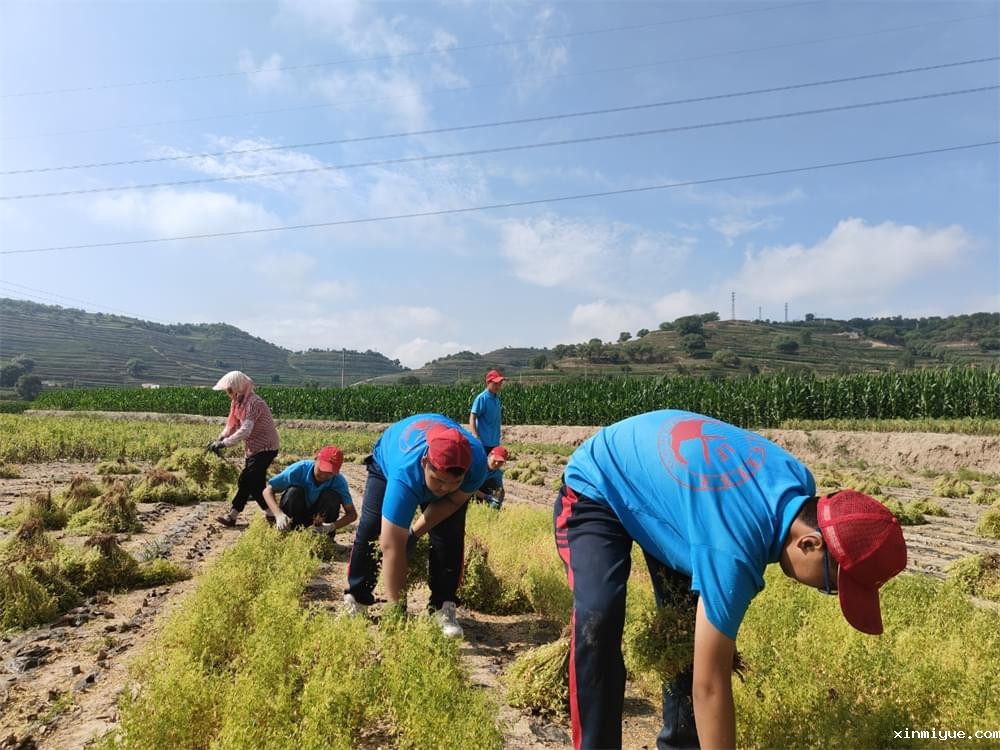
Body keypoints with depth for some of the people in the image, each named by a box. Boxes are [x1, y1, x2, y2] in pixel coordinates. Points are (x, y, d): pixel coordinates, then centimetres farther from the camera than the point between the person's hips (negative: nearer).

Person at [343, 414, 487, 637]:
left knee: (449, 537, -14)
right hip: (388, 461, -2)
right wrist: (396, 607, -43)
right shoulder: (405, 475, -48)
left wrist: (415, 532, -26)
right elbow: (392, 547, -46)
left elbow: (453, 500, -20)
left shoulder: (476, 461, -41)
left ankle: (443, 608, -1)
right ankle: (355, 601, 5)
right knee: (370, 528, -13)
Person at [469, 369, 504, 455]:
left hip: (494, 442, 8)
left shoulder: (497, 398, 9)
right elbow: (472, 419, -16)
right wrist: (476, 439, -25)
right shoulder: (481, 398, -14)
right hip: (483, 442, -8)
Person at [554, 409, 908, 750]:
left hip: (658, 483, 8)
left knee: (688, 623, 3)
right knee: (599, 617, -27)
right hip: (595, 489, -7)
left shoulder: (798, 483, -15)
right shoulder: (733, 551, -39)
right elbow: (709, 684, -32)